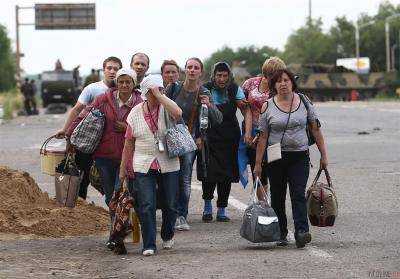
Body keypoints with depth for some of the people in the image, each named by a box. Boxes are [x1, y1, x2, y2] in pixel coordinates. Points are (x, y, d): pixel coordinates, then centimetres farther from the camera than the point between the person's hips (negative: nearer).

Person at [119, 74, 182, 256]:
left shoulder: (166, 108, -1)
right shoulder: (136, 113, 4)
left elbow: (178, 113, -27)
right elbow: (129, 143, 9)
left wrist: (159, 95, -19)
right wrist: (123, 169, 8)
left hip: (168, 165, 0)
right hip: (143, 166, 0)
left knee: (170, 205, 9)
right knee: (146, 206, -8)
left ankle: (167, 235, 34)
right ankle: (149, 245, -4)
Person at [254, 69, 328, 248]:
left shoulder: (304, 102, 3)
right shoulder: (268, 107, 0)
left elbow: (316, 129, 7)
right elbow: (263, 137, 1)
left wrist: (323, 155, 5)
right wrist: (258, 164, -2)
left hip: (300, 157, -1)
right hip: (276, 158, 1)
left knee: (298, 194, -13)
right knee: (277, 197, 6)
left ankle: (301, 232, -22)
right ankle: (281, 234, 17)